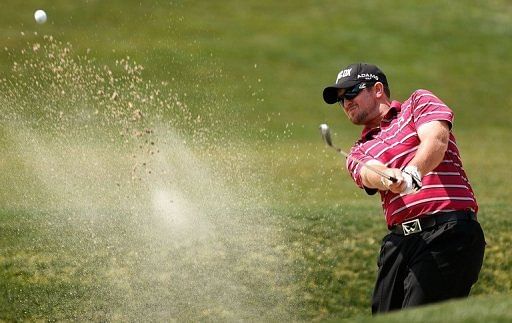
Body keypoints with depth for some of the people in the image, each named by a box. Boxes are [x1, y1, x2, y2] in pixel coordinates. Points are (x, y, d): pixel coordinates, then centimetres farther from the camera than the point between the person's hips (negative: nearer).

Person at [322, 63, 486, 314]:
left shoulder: (419, 102, 14)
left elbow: (436, 138, -7)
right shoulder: (359, 153, 23)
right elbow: (370, 173, -2)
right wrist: (390, 179, -27)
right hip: (398, 242, 6)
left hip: (448, 233, -6)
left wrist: (412, 173, -27)